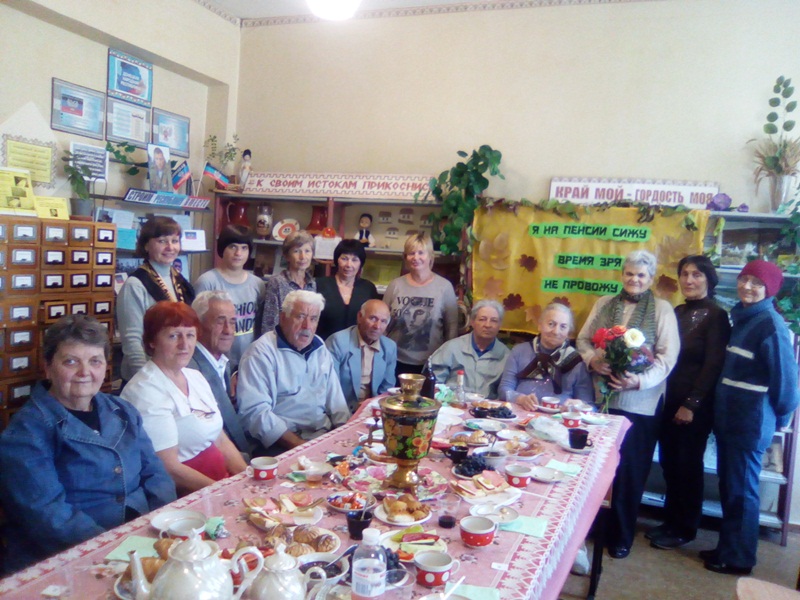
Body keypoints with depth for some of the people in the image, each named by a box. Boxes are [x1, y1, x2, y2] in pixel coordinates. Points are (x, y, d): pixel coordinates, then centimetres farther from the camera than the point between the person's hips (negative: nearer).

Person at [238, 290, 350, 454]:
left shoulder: (320, 349, 13)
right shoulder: (261, 352, -8)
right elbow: (254, 411, -18)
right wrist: (300, 445, -22)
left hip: (324, 436, 7)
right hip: (281, 445, -7)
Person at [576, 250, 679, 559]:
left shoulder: (662, 309, 1)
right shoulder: (604, 304, 11)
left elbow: (667, 356, -6)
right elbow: (583, 338, 10)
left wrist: (640, 380, -21)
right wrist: (592, 359, -11)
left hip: (639, 402, -2)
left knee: (629, 470, 4)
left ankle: (621, 536, 21)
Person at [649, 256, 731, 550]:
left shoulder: (716, 315, -9)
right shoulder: (678, 312, 11)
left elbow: (713, 365, -12)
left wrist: (691, 404, -14)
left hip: (696, 405, -6)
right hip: (670, 399, 6)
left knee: (688, 465, 5)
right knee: (669, 461, 11)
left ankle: (685, 529, 20)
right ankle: (670, 521, 27)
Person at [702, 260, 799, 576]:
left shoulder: (771, 324, -16)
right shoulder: (742, 317, 9)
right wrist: (719, 408, 13)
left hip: (751, 420, -8)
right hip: (729, 416, 8)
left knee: (741, 489, 5)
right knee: (728, 486, 17)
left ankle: (738, 558, 21)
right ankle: (727, 547, 32)